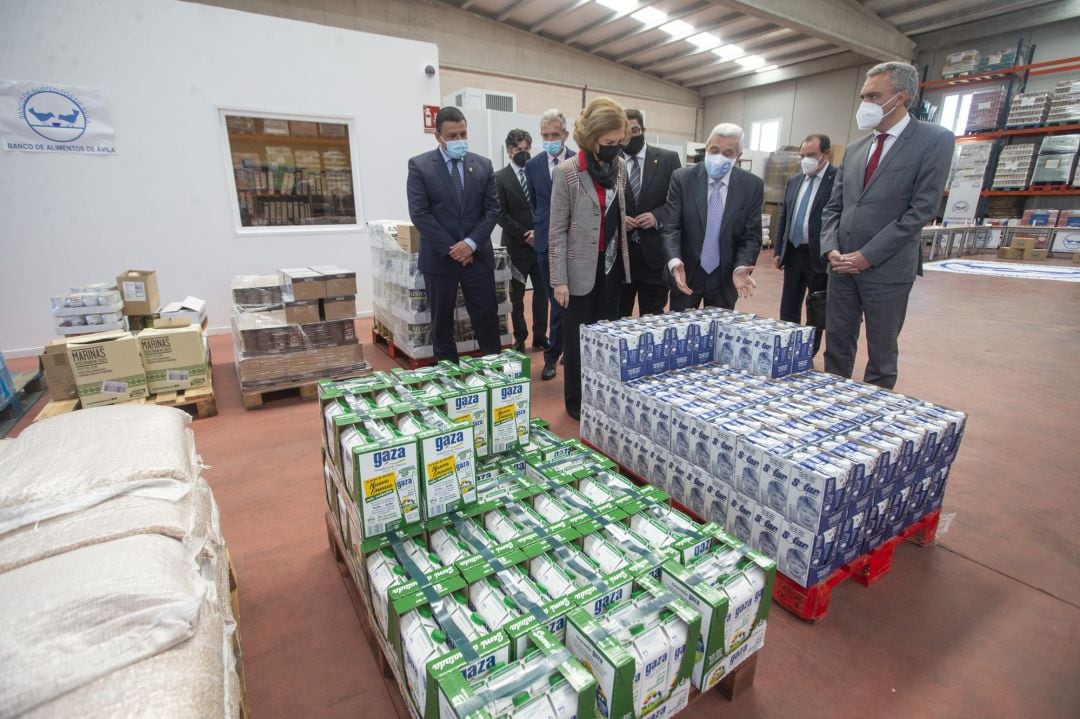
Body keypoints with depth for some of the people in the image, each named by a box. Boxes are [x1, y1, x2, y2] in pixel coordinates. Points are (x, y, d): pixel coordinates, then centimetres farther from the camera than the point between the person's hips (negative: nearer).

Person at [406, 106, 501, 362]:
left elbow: (492, 209, 3)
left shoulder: (483, 165, 7)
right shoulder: (419, 165, -1)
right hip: (439, 257, -1)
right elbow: (419, 214, -7)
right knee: (442, 321, 7)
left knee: (487, 316, 5)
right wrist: (450, 248, -13)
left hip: (478, 255, 2)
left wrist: (471, 243, -11)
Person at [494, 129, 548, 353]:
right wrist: (525, 236, -12)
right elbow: (501, 215, -6)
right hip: (516, 246, -2)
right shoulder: (500, 178, 0)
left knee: (542, 292, 4)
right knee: (517, 296, 6)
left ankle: (540, 336, 16)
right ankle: (520, 338, 17)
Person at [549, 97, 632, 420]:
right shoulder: (567, 172, -12)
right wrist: (559, 279, -14)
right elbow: (557, 230, -12)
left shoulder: (620, 167, 5)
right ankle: (576, 400, 21)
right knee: (579, 336, 5)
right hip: (583, 268, -5)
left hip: (612, 263, 6)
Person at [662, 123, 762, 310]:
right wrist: (675, 262, -26)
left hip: (725, 277, 1)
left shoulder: (752, 186, -2)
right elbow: (671, 227, -9)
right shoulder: (682, 178, -6)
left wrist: (741, 267, -19)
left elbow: (751, 235, -1)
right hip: (686, 273, -1)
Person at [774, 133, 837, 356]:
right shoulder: (794, 181, 10)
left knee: (816, 313, 7)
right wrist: (778, 250, 10)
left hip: (820, 255, -6)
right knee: (788, 309, 12)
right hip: (794, 253, 6)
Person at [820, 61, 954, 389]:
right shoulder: (855, 149, 14)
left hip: (886, 269, -5)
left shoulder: (935, 140, -3)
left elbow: (922, 209, -12)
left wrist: (867, 255, -15)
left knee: (881, 354, 7)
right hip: (842, 265, 5)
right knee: (836, 347, 11)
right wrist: (831, 248, -5)